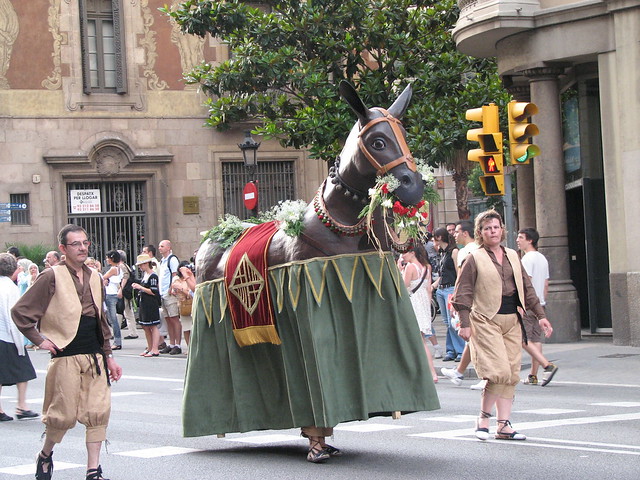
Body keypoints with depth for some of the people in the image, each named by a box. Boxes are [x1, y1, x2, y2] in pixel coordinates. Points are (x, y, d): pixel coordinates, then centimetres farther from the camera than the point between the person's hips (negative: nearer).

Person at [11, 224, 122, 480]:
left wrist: (109, 355, 19)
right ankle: (45, 456, 24)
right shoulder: (52, 277, -5)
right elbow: (20, 311, -5)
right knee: (65, 414, -2)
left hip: (94, 355, 5)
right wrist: (39, 340, -6)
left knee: (98, 412, -1)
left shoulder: (94, 278, 14)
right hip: (66, 355, -5)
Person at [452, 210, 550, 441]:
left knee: (511, 374, 3)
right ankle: (483, 418, 0)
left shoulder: (512, 256, 15)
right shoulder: (475, 259, -2)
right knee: (499, 371, -16)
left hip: (512, 321, 6)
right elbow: (463, 293, -4)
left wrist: (539, 314, 14)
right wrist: (465, 323, -10)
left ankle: (504, 425, 7)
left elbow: (526, 287, 19)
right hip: (487, 321, -6)